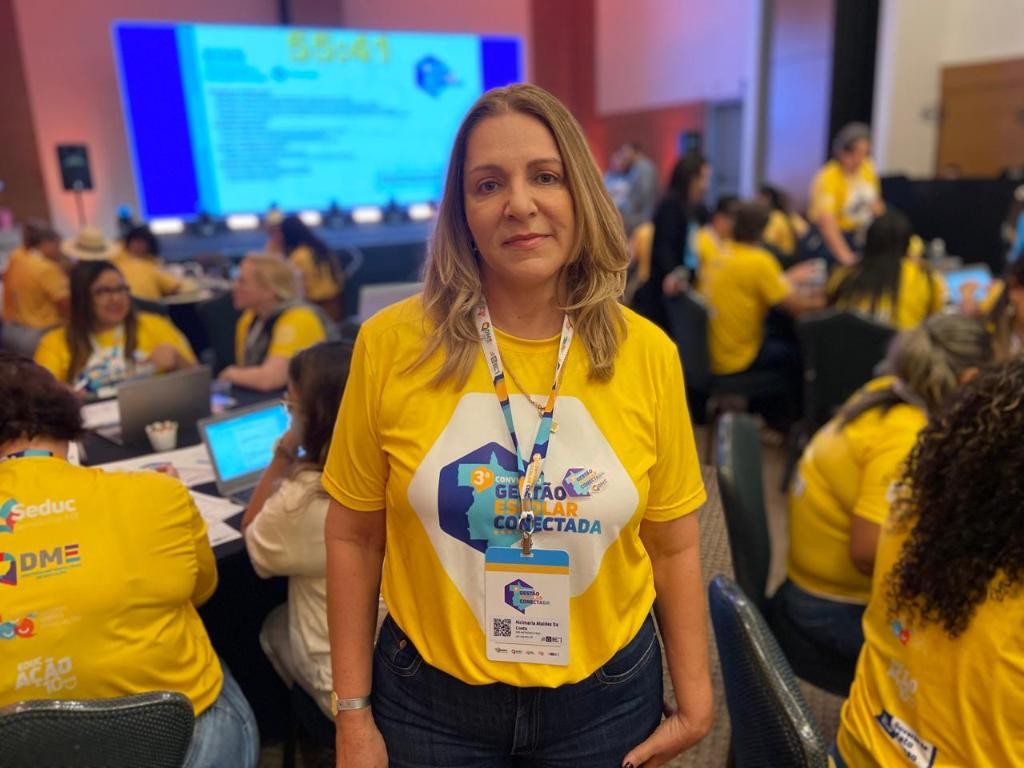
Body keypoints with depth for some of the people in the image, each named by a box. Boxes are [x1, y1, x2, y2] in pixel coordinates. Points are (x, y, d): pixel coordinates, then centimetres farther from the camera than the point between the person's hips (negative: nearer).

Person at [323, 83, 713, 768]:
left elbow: (674, 545, -1)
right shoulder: (392, 344, -14)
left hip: (604, 699, 2)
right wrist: (353, 713, -1)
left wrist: (694, 703, 3)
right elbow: (354, 536, -5)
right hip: (431, 699, 0)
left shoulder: (647, 354, -10)